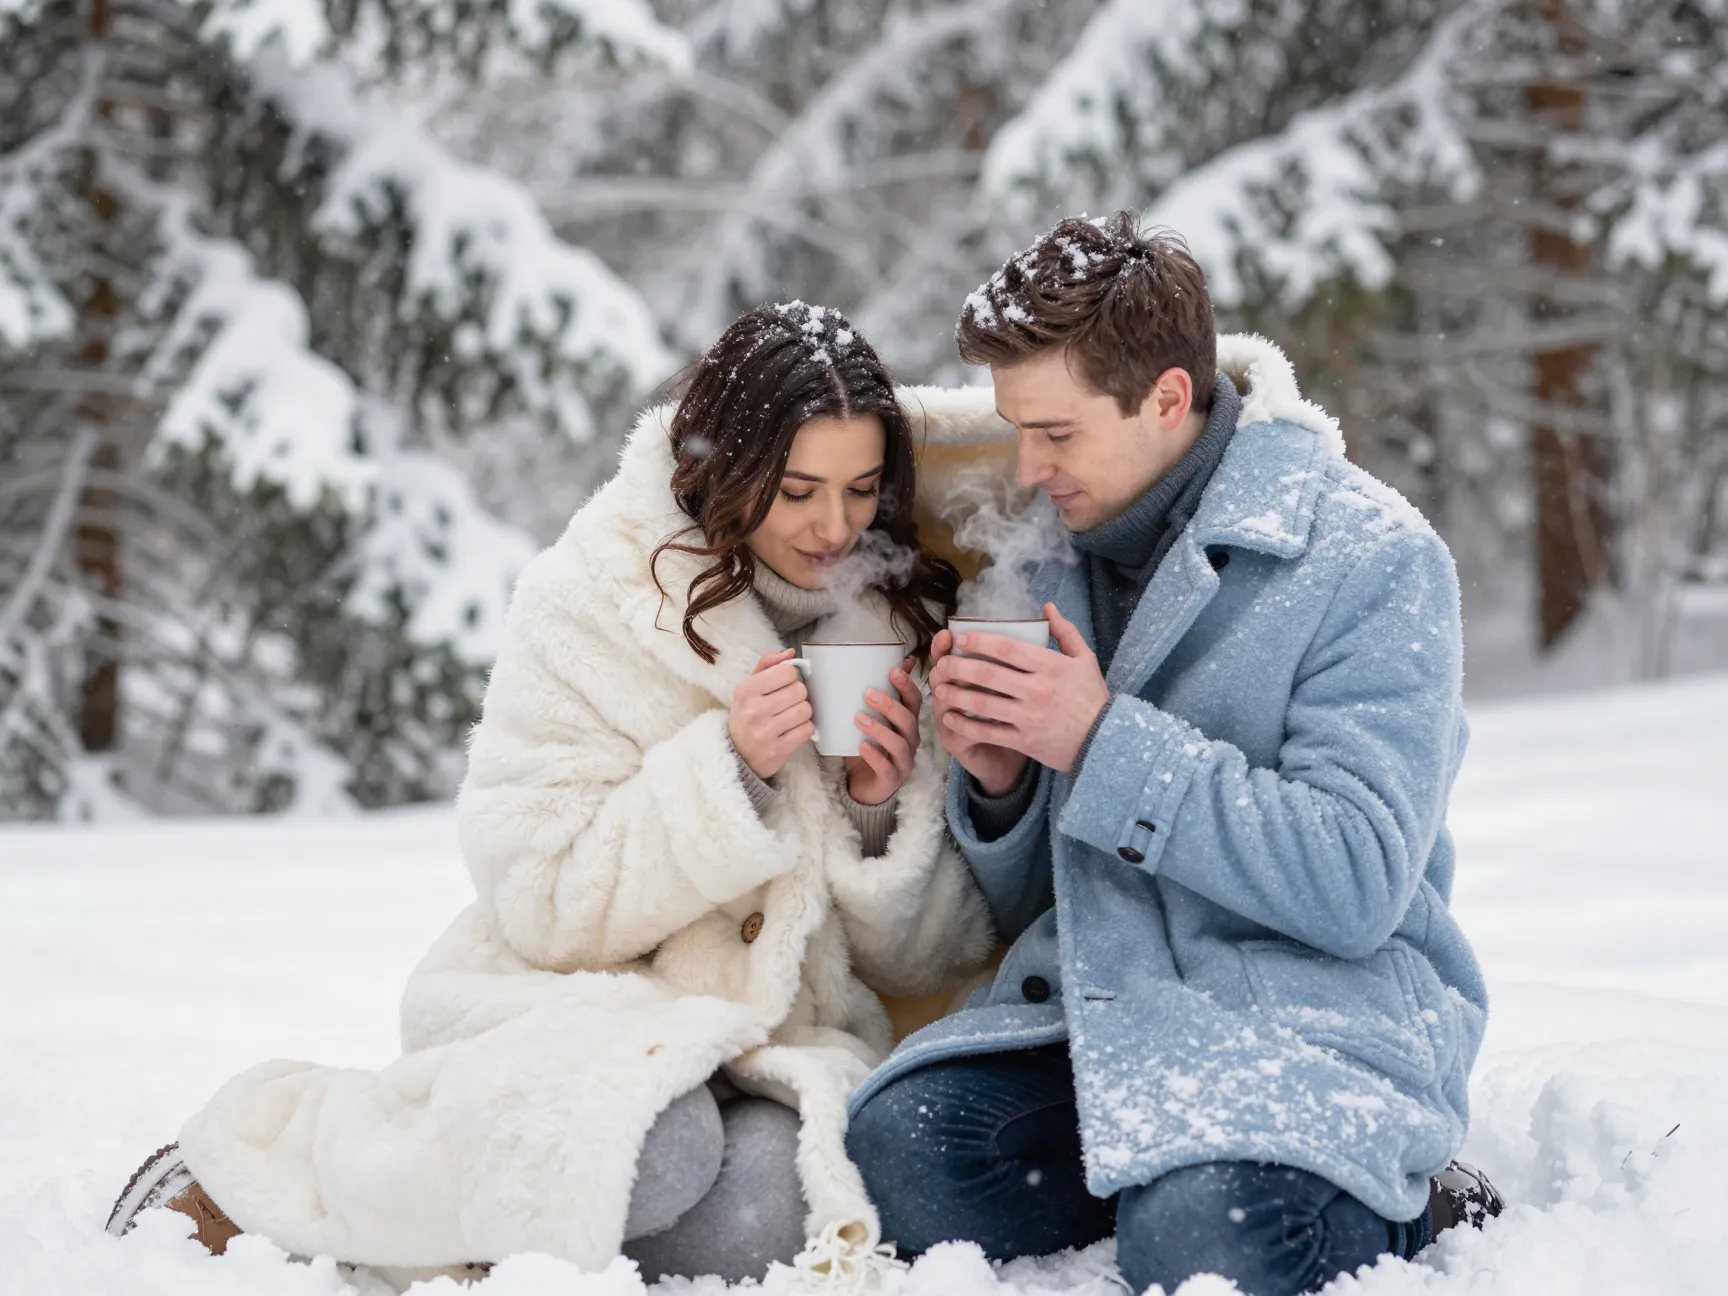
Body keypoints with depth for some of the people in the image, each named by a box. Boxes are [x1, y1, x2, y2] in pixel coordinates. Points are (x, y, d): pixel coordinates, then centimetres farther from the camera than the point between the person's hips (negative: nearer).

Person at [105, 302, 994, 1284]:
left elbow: (918, 961, 7)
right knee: (653, 1159, -37)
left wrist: (883, 807, -12)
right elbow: (546, 903, -10)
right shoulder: (593, 603, -5)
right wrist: (730, 766, -20)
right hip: (589, 1009, -3)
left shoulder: (901, 621, 5)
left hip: (784, 1049, 3)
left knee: (760, 1219, -32)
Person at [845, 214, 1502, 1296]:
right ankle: (1212, 1197, -2)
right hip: (1097, 1005, 6)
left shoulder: (1372, 559, -7)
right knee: (902, 1143, -23)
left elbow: (1357, 884, -16)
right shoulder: (1065, 572, 13)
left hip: (1320, 1012, -5)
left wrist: (1107, 743, -19)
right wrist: (999, 783, -6)